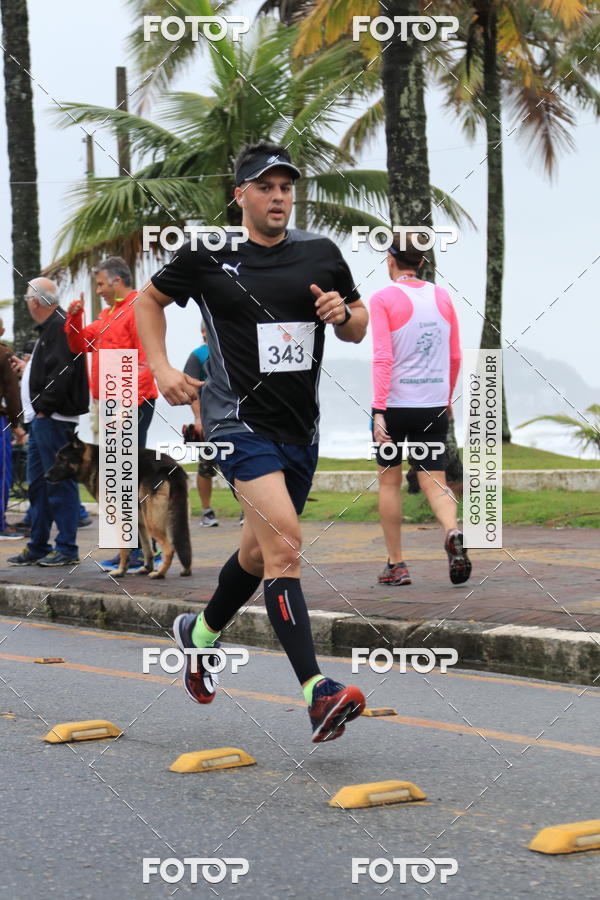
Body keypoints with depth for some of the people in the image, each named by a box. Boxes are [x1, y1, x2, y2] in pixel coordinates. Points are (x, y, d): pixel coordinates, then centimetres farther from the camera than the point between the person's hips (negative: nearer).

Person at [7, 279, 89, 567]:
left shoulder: (60, 327, -13)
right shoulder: (50, 327, 19)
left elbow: (61, 372, -21)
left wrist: (44, 408, -19)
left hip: (54, 419, -11)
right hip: (42, 417, 11)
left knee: (59, 481, -7)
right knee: (37, 481, 13)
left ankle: (67, 549, -4)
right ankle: (38, 548, 19)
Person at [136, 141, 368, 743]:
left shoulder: (321, 253, 6)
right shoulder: (207, 254, -3)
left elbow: (359, 327, 17)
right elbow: (150, 298, 13)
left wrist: (343, 314, -6)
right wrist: (162, 368, 0)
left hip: (300, 428, 6)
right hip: (239, 421, -6)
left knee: (261, 552, 19)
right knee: (283, 540, -23)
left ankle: (201, 632, 48)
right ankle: (316, 693, -29)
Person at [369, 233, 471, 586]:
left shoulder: (383, 299, -6)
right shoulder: (442, 297, 8)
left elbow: (383, 357, -15)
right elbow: (455, 356, 13)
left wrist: (379, 409, -16)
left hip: (395, 404, -3)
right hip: (435, 405, 3)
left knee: (389, 481, 11)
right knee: (434, 482, 5)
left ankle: (396, 565, 12)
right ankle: (453, 531, -26)